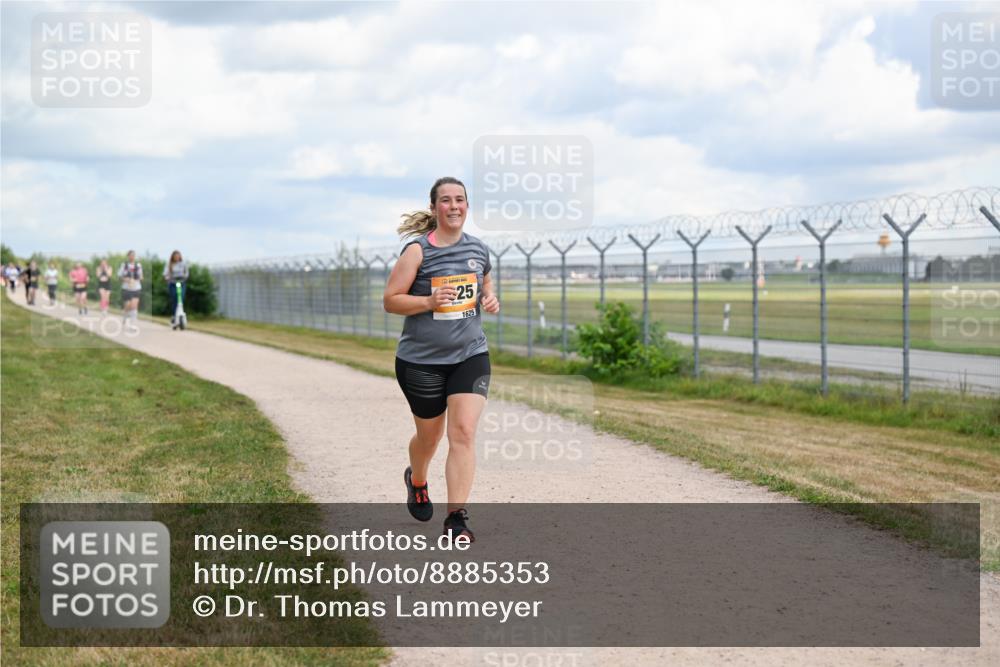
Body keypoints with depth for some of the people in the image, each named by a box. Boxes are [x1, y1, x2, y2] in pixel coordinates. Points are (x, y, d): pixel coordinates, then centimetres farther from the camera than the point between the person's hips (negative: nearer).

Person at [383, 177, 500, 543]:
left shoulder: (479, 249, 5)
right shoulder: (418, 251, -10)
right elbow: (390, 300, -11)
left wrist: (490, 300, 1)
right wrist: (430, 301, -26)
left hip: (470, 355, 3)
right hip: (421, 359, -2)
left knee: (464, 433, -12)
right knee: (429, 435, 14)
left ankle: (456, 520, -10)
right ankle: (416, 480, 49)